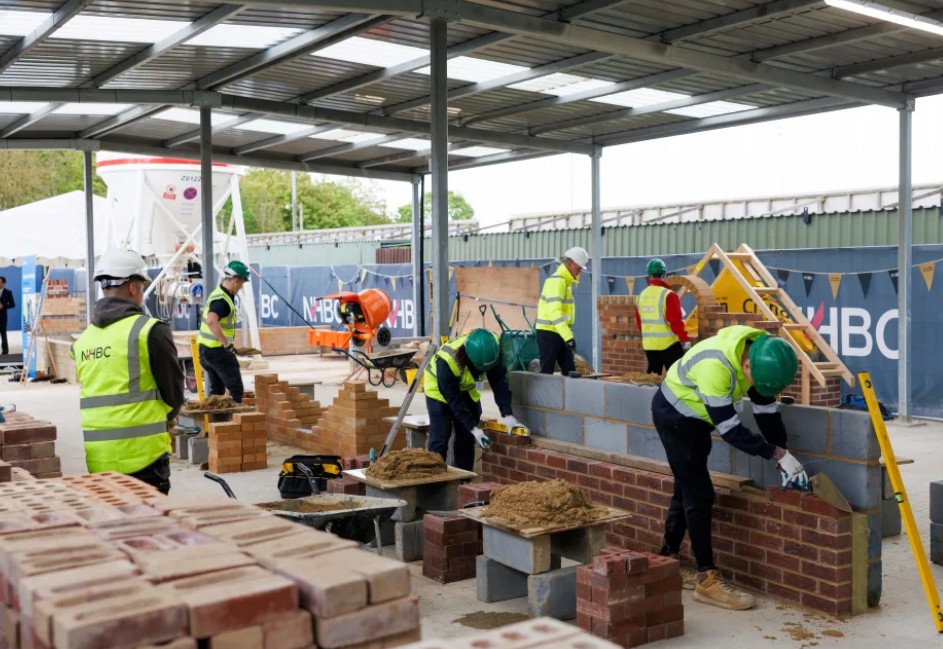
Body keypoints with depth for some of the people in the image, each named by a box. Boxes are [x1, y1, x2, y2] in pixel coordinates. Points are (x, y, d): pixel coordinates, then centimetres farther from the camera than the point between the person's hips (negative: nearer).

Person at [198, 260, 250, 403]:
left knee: (216, 390, 15)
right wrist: (227, 343, -30)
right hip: (218, 350, -10)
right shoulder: (222, 300, -19)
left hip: (205, 348, 10)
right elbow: (211, 321, -35)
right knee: (236, 388, -4)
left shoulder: (217, 294, 14)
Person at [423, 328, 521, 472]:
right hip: (439, 389, -5)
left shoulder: (492, 349, -29)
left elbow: (500, 381, -24)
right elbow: (453, 399, -32)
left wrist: (507, 414, -33)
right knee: (440, 438, -11)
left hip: (466, 389, 5)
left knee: (467, 438, 4)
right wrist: (473, 428, -31)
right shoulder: (447, 360, -41)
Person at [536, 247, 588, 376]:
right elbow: (555, 312, -27)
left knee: (570, 372, 6)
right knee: (546, 373, -5)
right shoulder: (557, 281, -16)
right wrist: (568, 336, -33)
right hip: (548, 333, -10)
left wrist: (568, 335, 17)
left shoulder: (565, 281, 16)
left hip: (559, 334, 10)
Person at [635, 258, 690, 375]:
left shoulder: (641, 296, 5)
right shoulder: (668, 295, -15)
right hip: (668, 344, -6)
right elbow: (676, 321, -19)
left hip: (649, 345, 6)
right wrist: (684, 339, -13)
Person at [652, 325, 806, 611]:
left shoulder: (760, 354, -14)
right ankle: (707, 579, -3)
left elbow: (766, 410, -4)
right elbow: (729, 429, -33)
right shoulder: (715, 365, -38)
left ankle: (667, 559, 29)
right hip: (674, 416, -8)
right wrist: (778, 453, -28)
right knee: (699, 494, -10)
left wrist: (784, 460, -6)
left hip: (696, 416, 8)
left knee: (687, 489, 16)